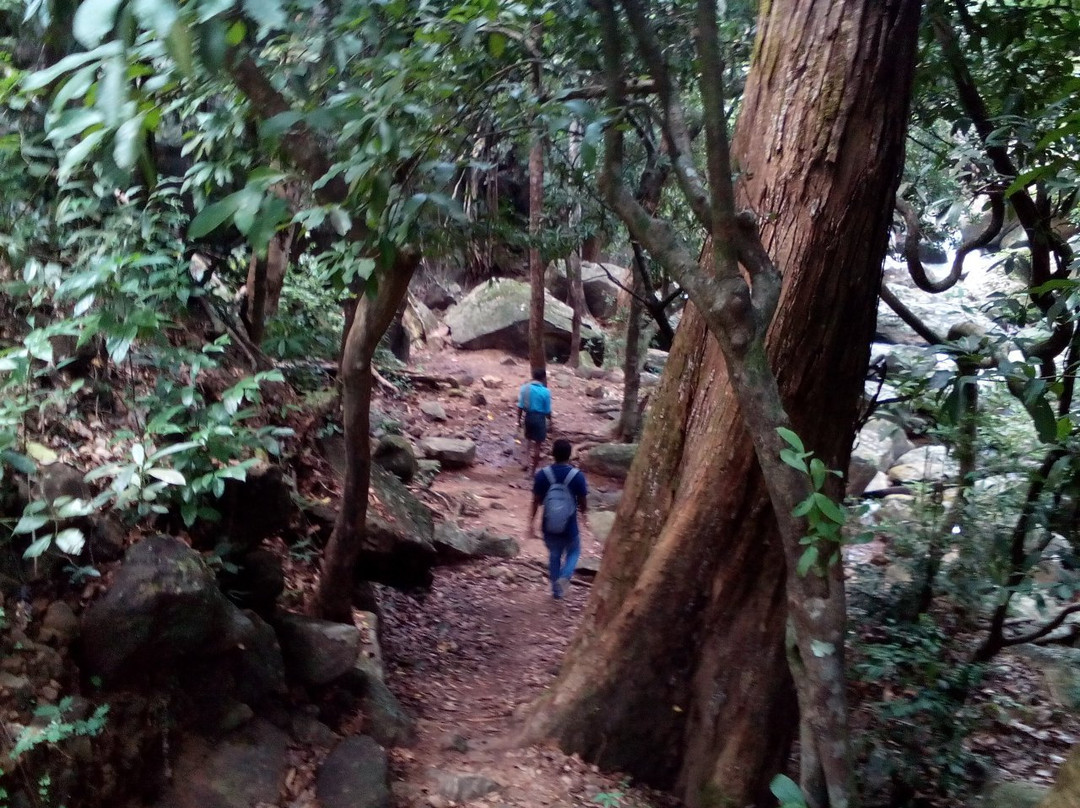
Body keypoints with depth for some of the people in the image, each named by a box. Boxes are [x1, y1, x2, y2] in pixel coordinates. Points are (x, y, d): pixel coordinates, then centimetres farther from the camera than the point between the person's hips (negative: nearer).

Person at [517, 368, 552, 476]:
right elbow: (547, 410, -8)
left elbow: (520, 406, -1)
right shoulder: (545, 391, -15)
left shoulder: (525, 387, -4)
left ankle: (526, 461, 24)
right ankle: (533, 469, 13)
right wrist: (549, 420, 10)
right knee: (537, 444, 7)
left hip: (528, 416, 4)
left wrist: (519, 420, 9)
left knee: (528, 438, 29)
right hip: (539, 417, -4)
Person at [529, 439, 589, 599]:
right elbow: (583, 502, -5)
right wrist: (584, 515, 16)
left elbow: (536, 501, -5)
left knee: (554, 556, 25)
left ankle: (556, 590, 35)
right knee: (574, 551, 26)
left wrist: (532, 521, 9)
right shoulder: (577, 476, -16)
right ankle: (564, 577, 2)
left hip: (549, 528, 2)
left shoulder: (542, 474, -12)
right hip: (569, 528, -2)